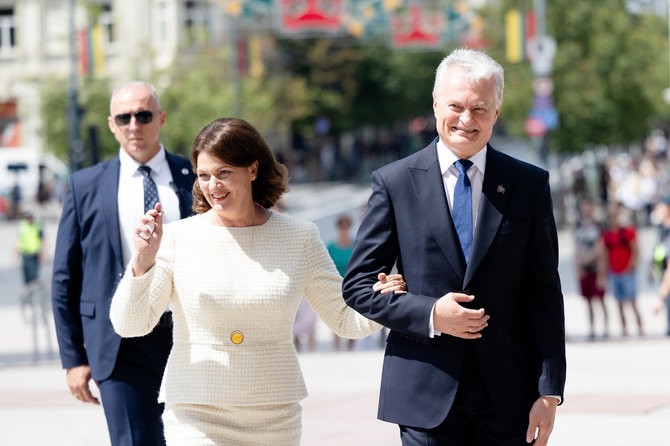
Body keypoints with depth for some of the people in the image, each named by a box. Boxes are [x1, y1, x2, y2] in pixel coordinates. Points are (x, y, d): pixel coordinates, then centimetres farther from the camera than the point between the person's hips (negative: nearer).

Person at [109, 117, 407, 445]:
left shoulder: (299, 237, 3)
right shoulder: (177, 238, -3)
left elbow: (344, 319, 7)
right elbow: (129, 324, -4)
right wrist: (142, 261, -19)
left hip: (276, 418, 2)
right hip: (197, 415, -2)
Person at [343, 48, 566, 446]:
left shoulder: (530, 185, 5)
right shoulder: (394, 183, 3)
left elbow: (545, 295, 3)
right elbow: (358, 285, 4)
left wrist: (549, 393, -3)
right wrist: (428, 315, -11)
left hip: (507, 398, 1)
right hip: (426, 396, -1)